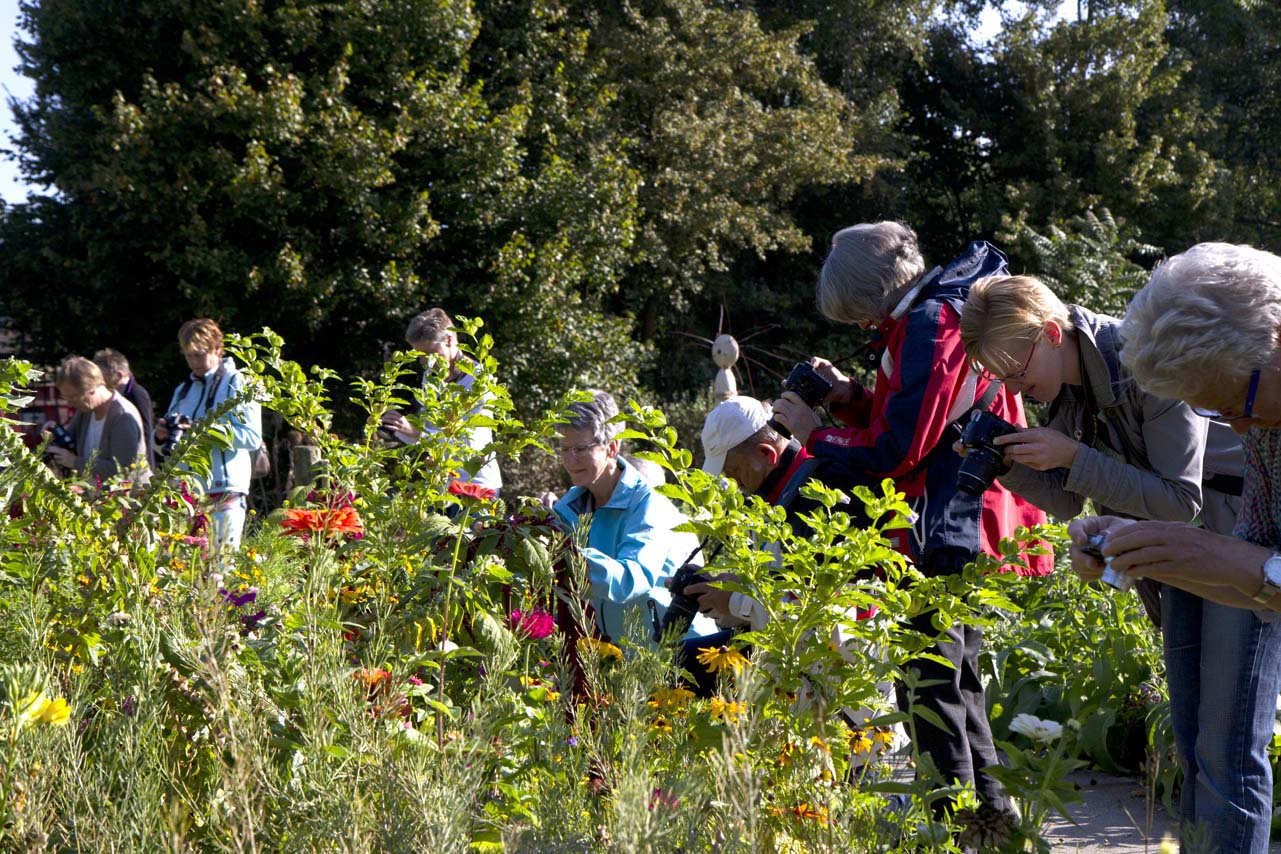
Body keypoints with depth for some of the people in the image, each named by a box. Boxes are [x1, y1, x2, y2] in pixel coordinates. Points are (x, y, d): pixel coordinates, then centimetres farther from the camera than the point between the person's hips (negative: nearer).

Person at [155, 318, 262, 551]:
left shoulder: (237, 384, 1)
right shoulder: (183, 389, 21)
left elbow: (253, 437, -11)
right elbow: (167, 448, 23)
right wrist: (162, 435, -1)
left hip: (223, 491, -6)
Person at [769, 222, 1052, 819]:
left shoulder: (929, 326, -17)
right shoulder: (946, 312, 16)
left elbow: (894, 452, -19)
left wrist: (814, 433, -7)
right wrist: (851, 397, 5)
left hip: (945, 535, -11)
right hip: (969, 529, 11)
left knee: (929, 685, -6)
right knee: (956, 678, 20)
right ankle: (991, 812, 27)